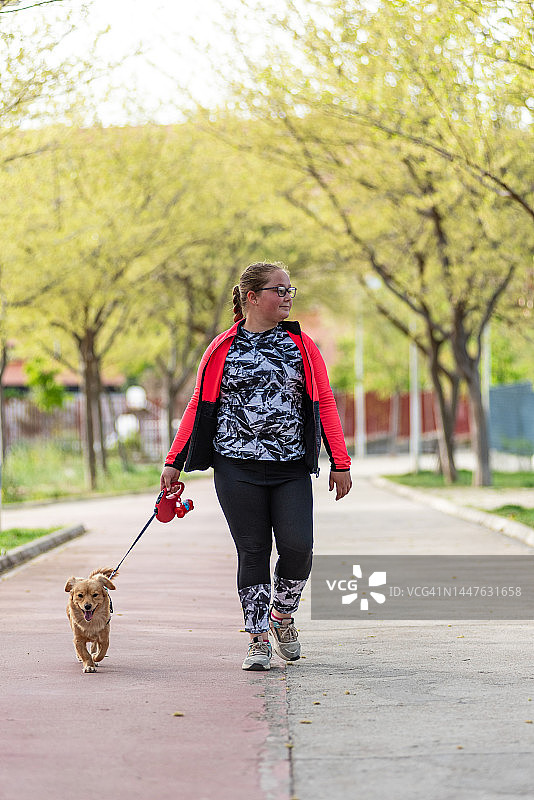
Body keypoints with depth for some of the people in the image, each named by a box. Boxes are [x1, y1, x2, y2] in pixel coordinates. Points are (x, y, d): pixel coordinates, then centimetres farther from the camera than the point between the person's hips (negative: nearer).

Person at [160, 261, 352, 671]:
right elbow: (199, 406, 9)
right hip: (237, 468, -1)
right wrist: (174, 462, 6)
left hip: (291, 468, 1)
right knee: (253, 552, -1)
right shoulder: (222, 349, 5)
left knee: (298, 547, -10)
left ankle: (282, 616, 18)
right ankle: (259, 639, 11)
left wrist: (340, 463, 3)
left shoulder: (302, 345, 9)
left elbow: (325, 403, 8)